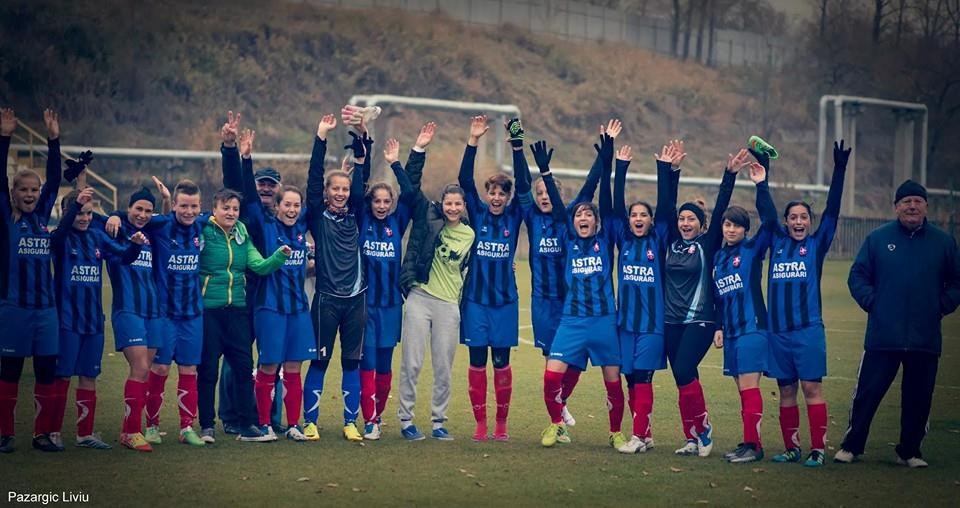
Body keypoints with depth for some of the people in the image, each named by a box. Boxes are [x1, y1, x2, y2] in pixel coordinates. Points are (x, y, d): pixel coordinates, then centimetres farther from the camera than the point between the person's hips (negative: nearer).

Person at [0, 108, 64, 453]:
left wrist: (53, 139, 0)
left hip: (46, 307, 4)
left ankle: (43, 433, 13)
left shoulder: (42, 216, 9)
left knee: (47, 372, 5)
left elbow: (54, 179, 7)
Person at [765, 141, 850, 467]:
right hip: (778, 330, 3)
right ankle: (791, 448, 14)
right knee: (786, 390, 7)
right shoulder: (777, 243, 11)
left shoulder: (817, 244, 4)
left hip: (808, 329, -3)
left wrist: (839, 170, -11)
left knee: (812, 388, -4)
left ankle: (818, 449, -3)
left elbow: (832, 210, -4)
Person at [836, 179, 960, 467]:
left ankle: (910, 452, 21)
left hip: (926, 340, 1)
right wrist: (871, 301, -6)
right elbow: (857, 276, 7)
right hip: (882, 338, -1)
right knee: (867, 395, 0)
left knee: (918, 399, 8)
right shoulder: (878, 238, 4)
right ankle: (850, 447, 11)